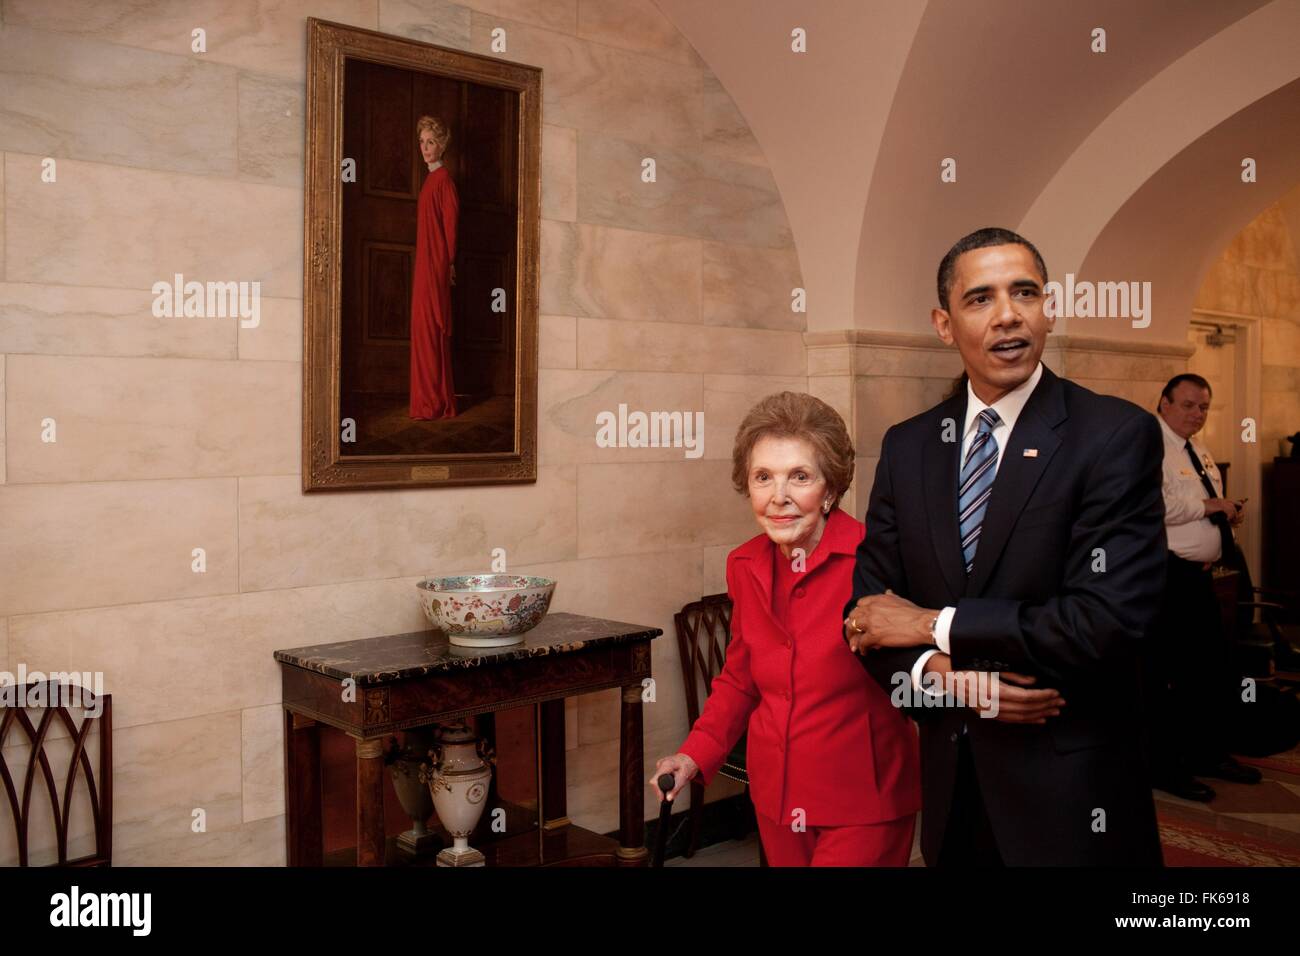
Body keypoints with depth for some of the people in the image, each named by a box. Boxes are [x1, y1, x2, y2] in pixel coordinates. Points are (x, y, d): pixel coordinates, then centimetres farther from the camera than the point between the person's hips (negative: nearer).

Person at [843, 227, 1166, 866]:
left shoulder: (1117, 435, -11)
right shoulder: (906, 447, 3)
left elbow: (1107, 618, -21)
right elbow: (867, 610, 2)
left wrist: (935, 626, -15)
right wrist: (941, 675, -17)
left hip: (1071, 792, -4)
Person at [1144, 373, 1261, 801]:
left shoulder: (1200, 453, 17)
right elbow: (1160, 507, -27)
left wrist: (1230, 511, 4)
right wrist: (1212, 504, -17)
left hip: (1199, 574, 10)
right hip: (1167, 574, -10)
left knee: (1213, 669, 18)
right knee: (1164, 676, -2)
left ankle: (1208, 753, 33)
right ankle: (1164, 767, 9)